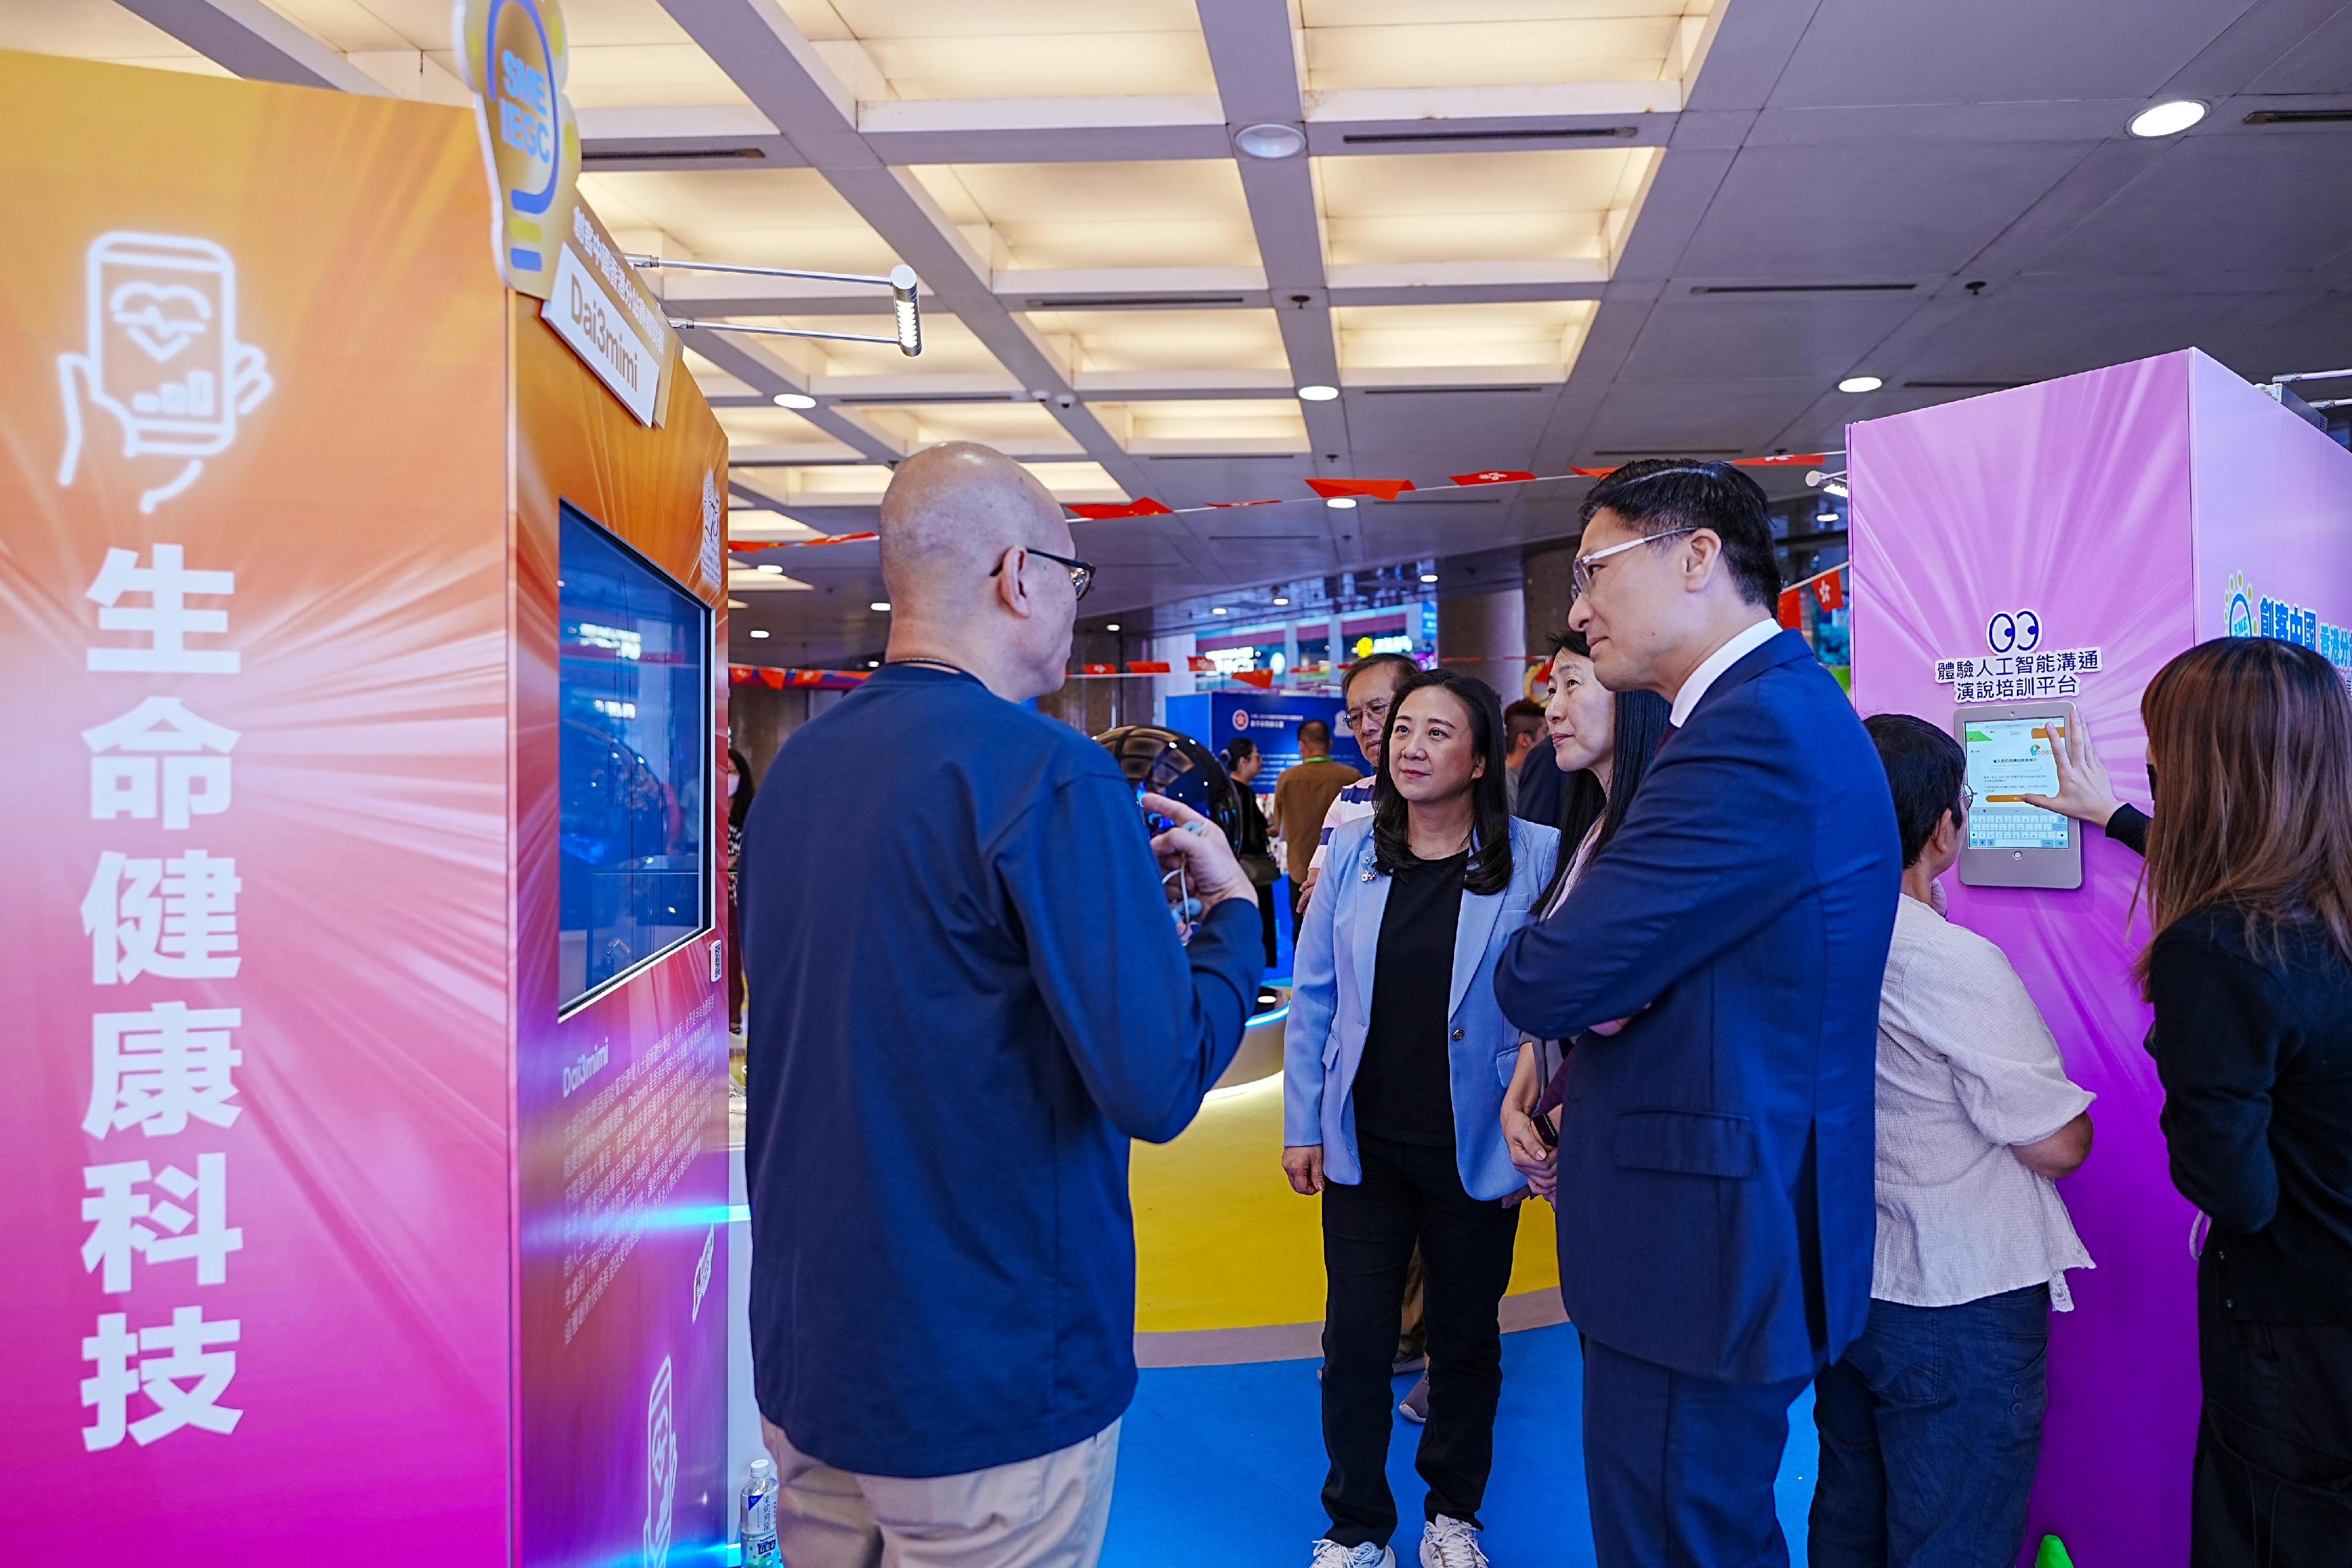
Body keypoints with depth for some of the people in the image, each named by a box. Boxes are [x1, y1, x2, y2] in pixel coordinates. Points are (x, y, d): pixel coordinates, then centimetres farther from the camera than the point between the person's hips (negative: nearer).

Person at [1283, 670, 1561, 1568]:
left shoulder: (1532, 857, -9)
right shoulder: (1354, 854, -2)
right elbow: (1313, 997, 2)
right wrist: (1301, 1125, 1)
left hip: (1474, 1151, -1)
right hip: (1363, 1144, 2)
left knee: (1466, 1337, 16)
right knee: (1356, 1335, 8)